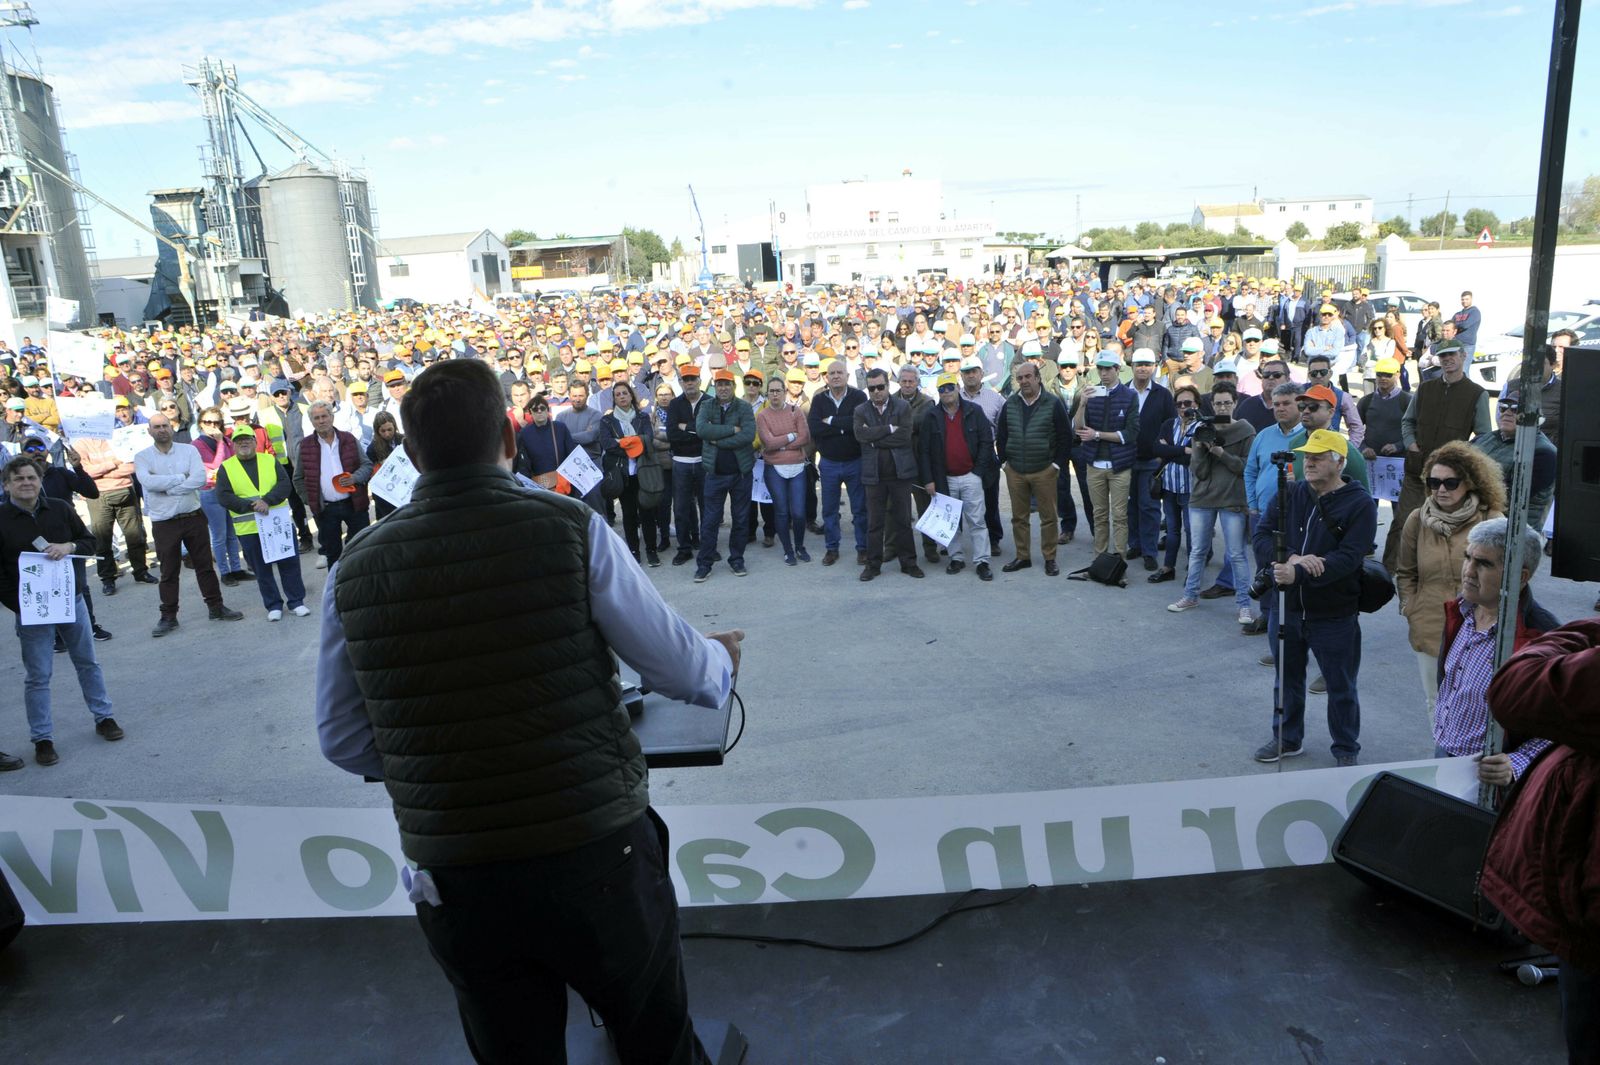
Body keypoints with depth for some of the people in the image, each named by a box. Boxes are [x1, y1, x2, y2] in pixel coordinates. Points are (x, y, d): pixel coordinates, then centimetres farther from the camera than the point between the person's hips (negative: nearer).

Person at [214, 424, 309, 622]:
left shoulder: (270, 460, 7)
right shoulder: (226, 467, 3)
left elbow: (284, 484, -4)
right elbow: (223, 497, -7)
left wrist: (267, 500, -21)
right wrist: (251, 506, -19)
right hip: (249, 529, -1)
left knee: (290, 563, 5)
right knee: (262, 568, 7)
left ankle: (296, 601, 17)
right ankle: (273, 606, 18)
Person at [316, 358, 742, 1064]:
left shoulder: (355, 569, -4)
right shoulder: (571, 530, -13)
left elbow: (343, 741, 5)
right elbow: (683, 671, -5)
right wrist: (723, 660, 17)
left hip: (453, 880, 3)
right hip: (597, 855, -2)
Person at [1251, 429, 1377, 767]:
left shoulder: (1359, 505, -11)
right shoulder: (1290, 493, 2)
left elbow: (1347, 558, -22)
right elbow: (1262, 536, -6)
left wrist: (1298, 573, -33)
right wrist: (1291, 558, -24)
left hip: (1335, 615, -4)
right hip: (1287, 607, 4)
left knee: (1341, 688, 10)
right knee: (1287, 678, 19)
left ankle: (1346, 750, 28)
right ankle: (1287, 739, 37)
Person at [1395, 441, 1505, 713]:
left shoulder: (1492, 522, -7)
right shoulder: (1418, 520, 2)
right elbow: (1405, 573, 14)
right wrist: (1409, 609, 5)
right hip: (1429, 630, 3)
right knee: (1435, 701, 17)